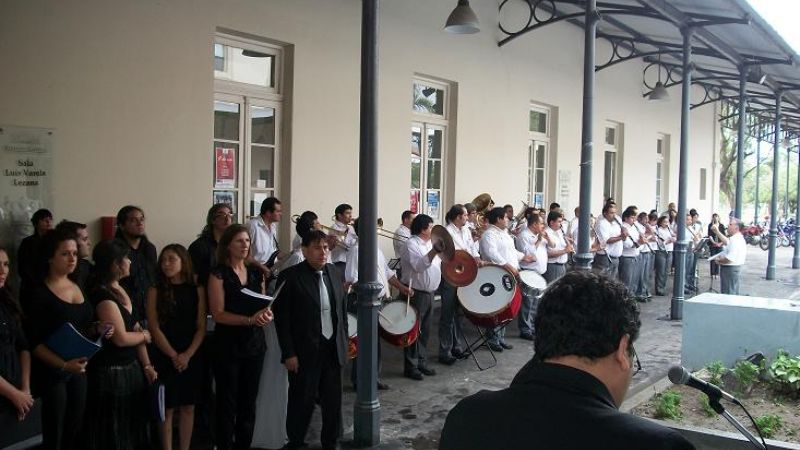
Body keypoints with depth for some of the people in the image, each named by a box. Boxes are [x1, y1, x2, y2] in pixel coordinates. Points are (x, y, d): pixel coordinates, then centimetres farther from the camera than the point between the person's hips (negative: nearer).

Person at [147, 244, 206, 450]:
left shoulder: (197, 290, 3)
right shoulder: (156, 291, -1)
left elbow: (201, 328, 1)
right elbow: (154, 328, -6)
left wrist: (187, 355, -11)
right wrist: (174, 356, -12)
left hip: (191, 357, 2)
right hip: (164, 358, -2)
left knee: (188, 407, 8)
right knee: (167, 409, 2)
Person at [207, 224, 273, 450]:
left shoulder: (256, 272, 7)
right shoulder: (219, 274, -7)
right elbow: (218, 313, -12)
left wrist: (266, 314, -10)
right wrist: (249, 320, -22)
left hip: (255, 342, 5)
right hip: (228, 344, -5)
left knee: (249, 401, 12)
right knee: (227, 402, 5)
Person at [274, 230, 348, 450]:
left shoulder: (335, 272, 6)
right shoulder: (290, 276, -10)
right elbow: (282, 318, -10)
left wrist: (344, 342, 10)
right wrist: (288, 354, -12)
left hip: (333, 349, 5)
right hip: (304, 352, -5)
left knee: (333, 401, 12)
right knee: (302, 401, 7)